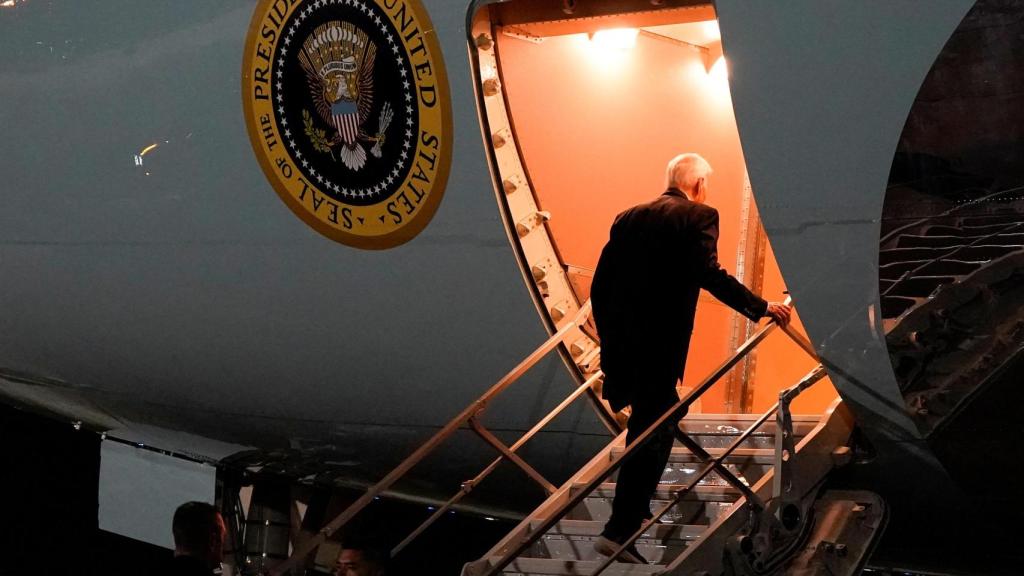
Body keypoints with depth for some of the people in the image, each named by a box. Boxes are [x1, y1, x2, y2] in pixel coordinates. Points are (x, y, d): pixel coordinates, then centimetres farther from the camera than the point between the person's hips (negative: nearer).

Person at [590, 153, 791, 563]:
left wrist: (608, 337, 22)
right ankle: (620, 531, -5)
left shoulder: (629, 218, 15)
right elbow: (709, 274, -16)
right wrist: (761, 307, -7)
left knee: (661, 415, 26)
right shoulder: (699, 216, -2)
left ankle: (638, 508, 37)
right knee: (652, 433, 0)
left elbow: (600, 284, 13)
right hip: (659, 344, -7)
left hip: (619, 342, 7)